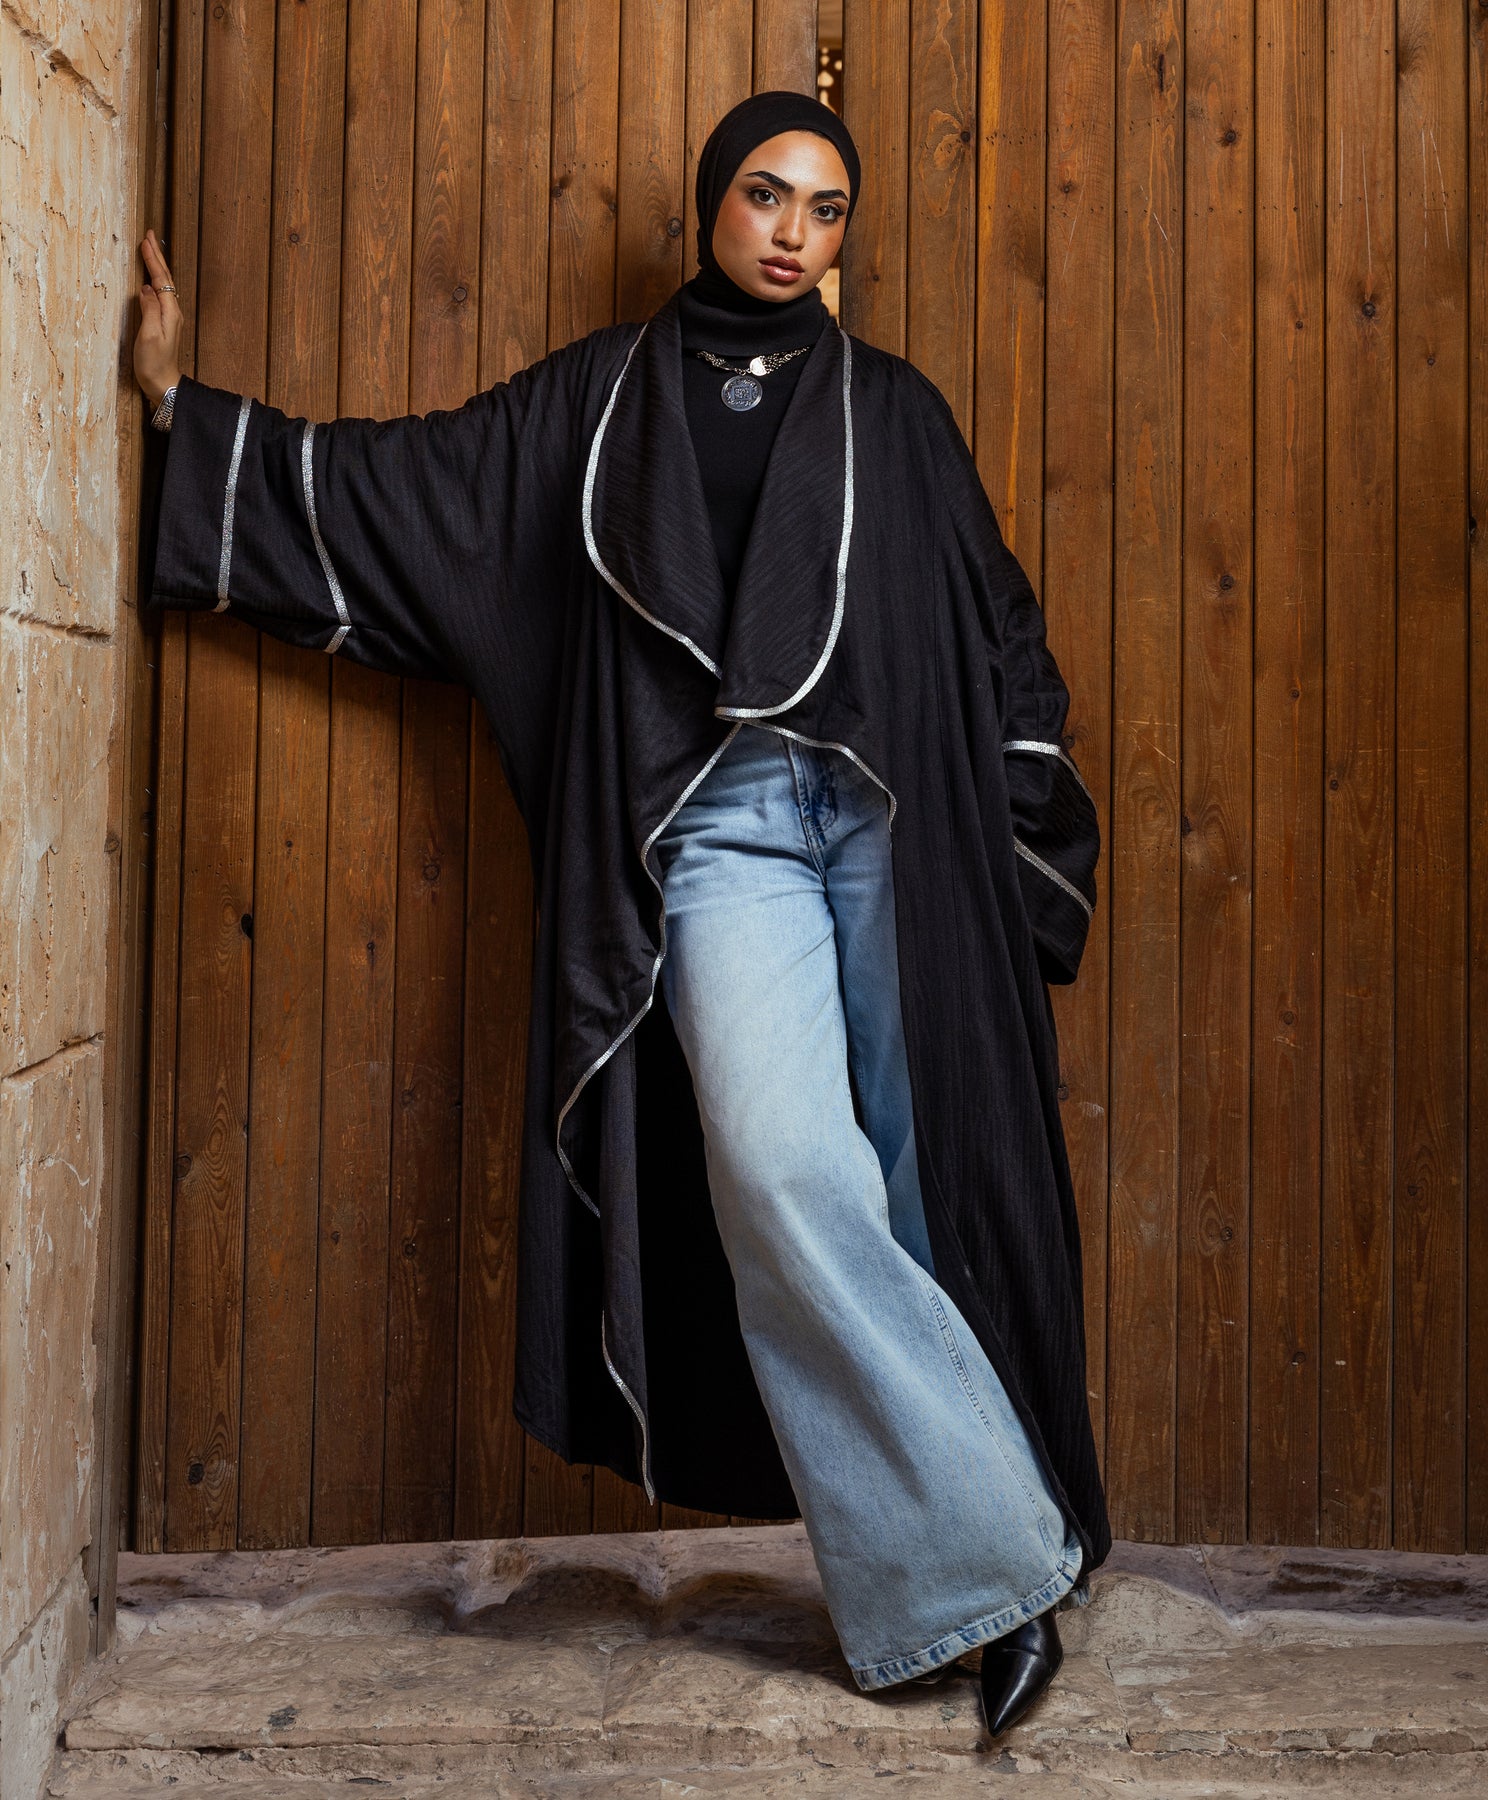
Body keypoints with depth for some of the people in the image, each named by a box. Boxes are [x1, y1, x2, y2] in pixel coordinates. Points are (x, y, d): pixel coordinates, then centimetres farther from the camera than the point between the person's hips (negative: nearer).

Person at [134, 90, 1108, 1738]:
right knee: (779, 1163, -22)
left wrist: (1029, 844, 8)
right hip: (720, 822, -1)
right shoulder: (597, 399, 16)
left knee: (920, 1181, -4)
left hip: (893, 813, 1)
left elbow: (996, 628, 16)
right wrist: (186, 408, 20)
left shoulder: (892, 409, 16)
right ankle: (996, 1558, -11)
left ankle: (935, 1585, 9)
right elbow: (387, 486, 20)